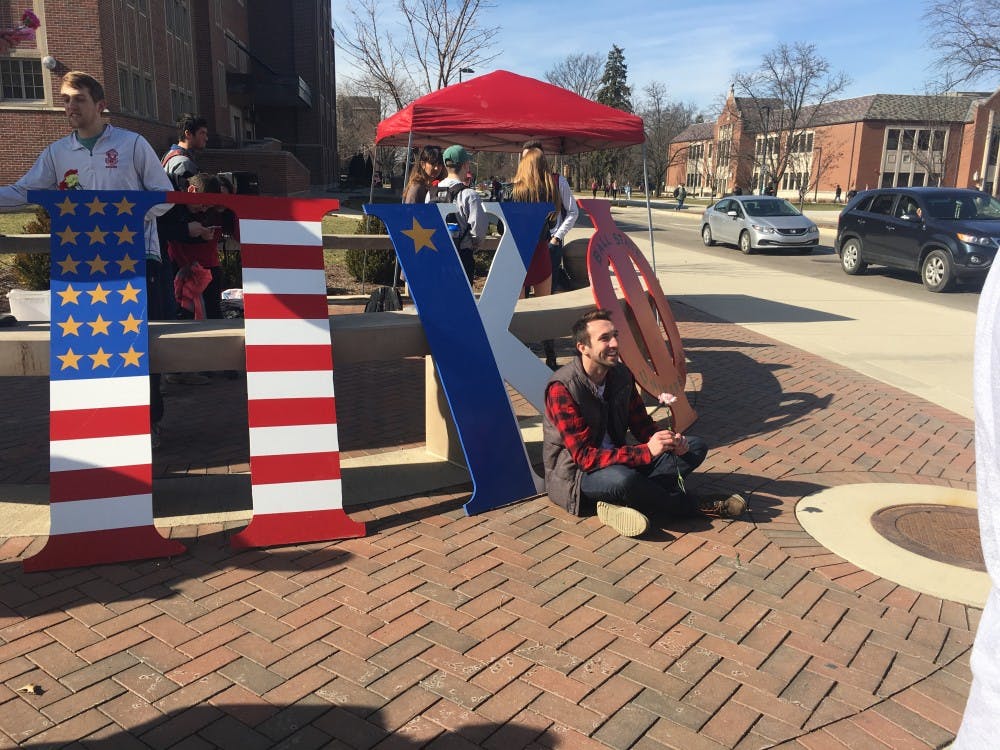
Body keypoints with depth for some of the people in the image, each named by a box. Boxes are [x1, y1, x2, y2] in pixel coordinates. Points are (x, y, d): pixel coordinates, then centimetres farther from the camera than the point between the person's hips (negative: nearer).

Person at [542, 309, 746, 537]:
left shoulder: (621, 375, 0)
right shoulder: (562, 388, -23)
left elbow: (642, 426, 10)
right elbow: (585, 457, -26)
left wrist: (668, 441, -14)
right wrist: (646, 451, -33)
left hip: (619, 462, 8)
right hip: (576, 475, -8)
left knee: (695, 447, -3)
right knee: (622, 478, -42)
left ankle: (622, 504, -21)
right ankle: (691, 506, -11)